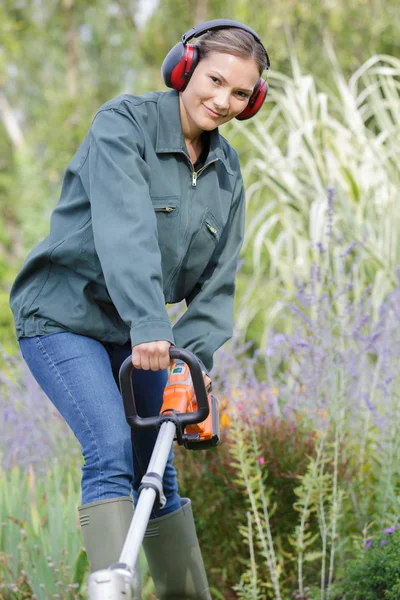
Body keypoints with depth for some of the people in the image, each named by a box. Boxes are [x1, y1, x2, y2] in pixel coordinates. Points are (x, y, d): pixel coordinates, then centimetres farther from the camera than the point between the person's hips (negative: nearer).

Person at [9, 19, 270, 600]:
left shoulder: (227, 171, 5)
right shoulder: (124, 124, -16)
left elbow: (217, 278, 1)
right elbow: (125, 229, -30)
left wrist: (197, 353, -15)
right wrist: (148, 325, -41)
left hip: (132, 332, 7)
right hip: (63, 318, -6)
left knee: (158, 472, 9)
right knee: (111, 453, -22)